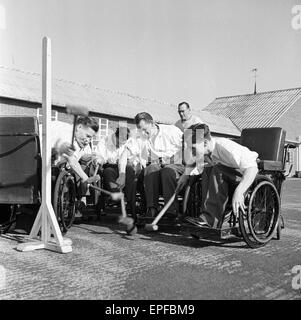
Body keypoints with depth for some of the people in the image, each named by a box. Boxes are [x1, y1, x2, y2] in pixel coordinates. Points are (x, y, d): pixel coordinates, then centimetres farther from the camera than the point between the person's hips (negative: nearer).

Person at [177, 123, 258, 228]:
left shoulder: (226, 148, -30)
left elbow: (252, 168, -40)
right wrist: (185, 175, -2)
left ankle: (210, 218, -37)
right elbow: (191, 163, 18)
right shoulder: (199, 151, -8)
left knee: (218, 170, -31)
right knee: (207, 170, -21)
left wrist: (238, 192, -53)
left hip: (246, 176, -7)